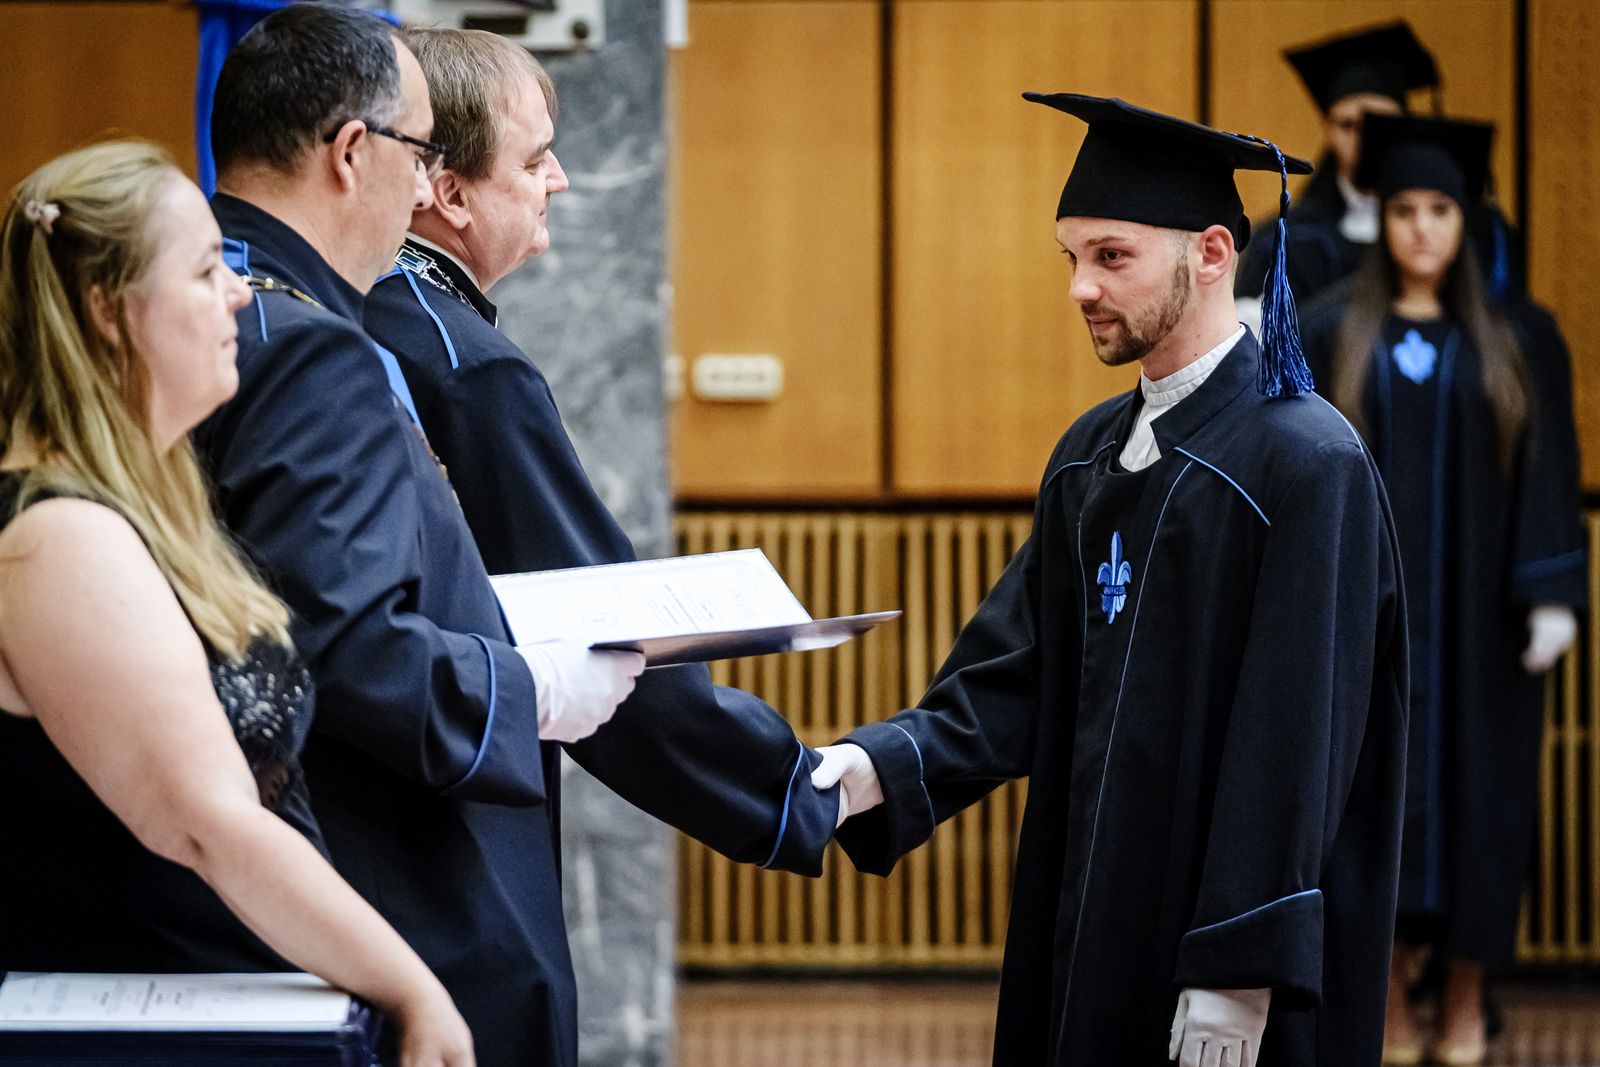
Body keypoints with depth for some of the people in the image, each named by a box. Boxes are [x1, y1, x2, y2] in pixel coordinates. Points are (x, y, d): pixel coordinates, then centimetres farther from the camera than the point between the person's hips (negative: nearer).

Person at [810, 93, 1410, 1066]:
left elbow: (1298, 738, -17)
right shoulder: (1093, 457, 11)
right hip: (1094, 926, 7)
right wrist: (881, 768, -11)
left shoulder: (1306, 463, -13)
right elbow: (1020, 677, 7)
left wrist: (1238, 981, -20)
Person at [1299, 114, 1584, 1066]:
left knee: (1476, 784, 3)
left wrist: (1553, 597, -9)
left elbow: (1550, 471, -1)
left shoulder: (1519, 338, 2)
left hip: (1476, 605, 0)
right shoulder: (1332, 335, 3)